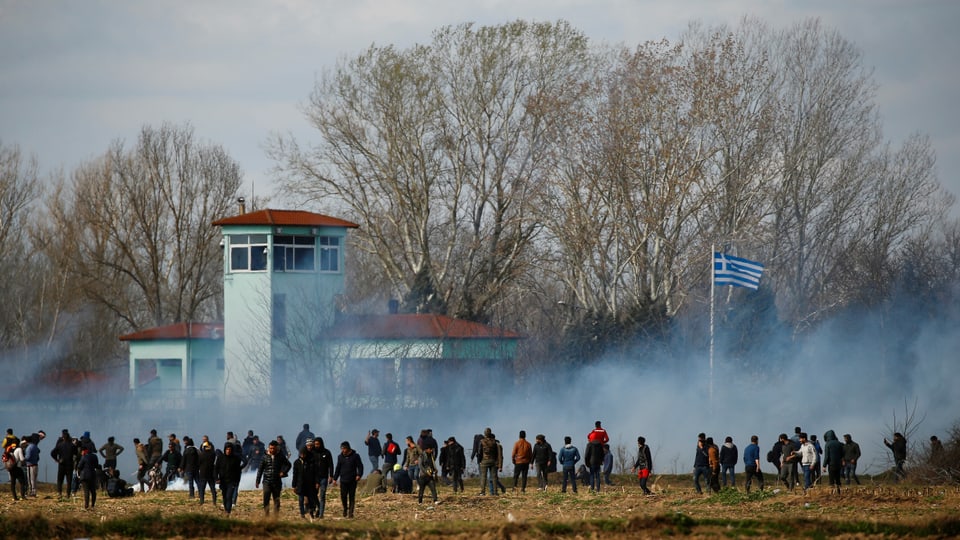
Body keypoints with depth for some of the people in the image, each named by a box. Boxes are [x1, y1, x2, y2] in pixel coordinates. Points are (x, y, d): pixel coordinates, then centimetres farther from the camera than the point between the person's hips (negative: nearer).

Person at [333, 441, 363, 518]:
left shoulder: (355, 456, -1)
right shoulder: (340, 457, 10)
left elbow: (360, 466, 0)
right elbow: (338, 468, 16)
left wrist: (359, 475, -15)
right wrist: (335, 478, 13)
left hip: (352, 481, -3)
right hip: (343, 480, 3)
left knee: (352, 497, -1)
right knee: (343, 496, -2)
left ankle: (351, 512, 4)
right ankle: (345, 509, 22)